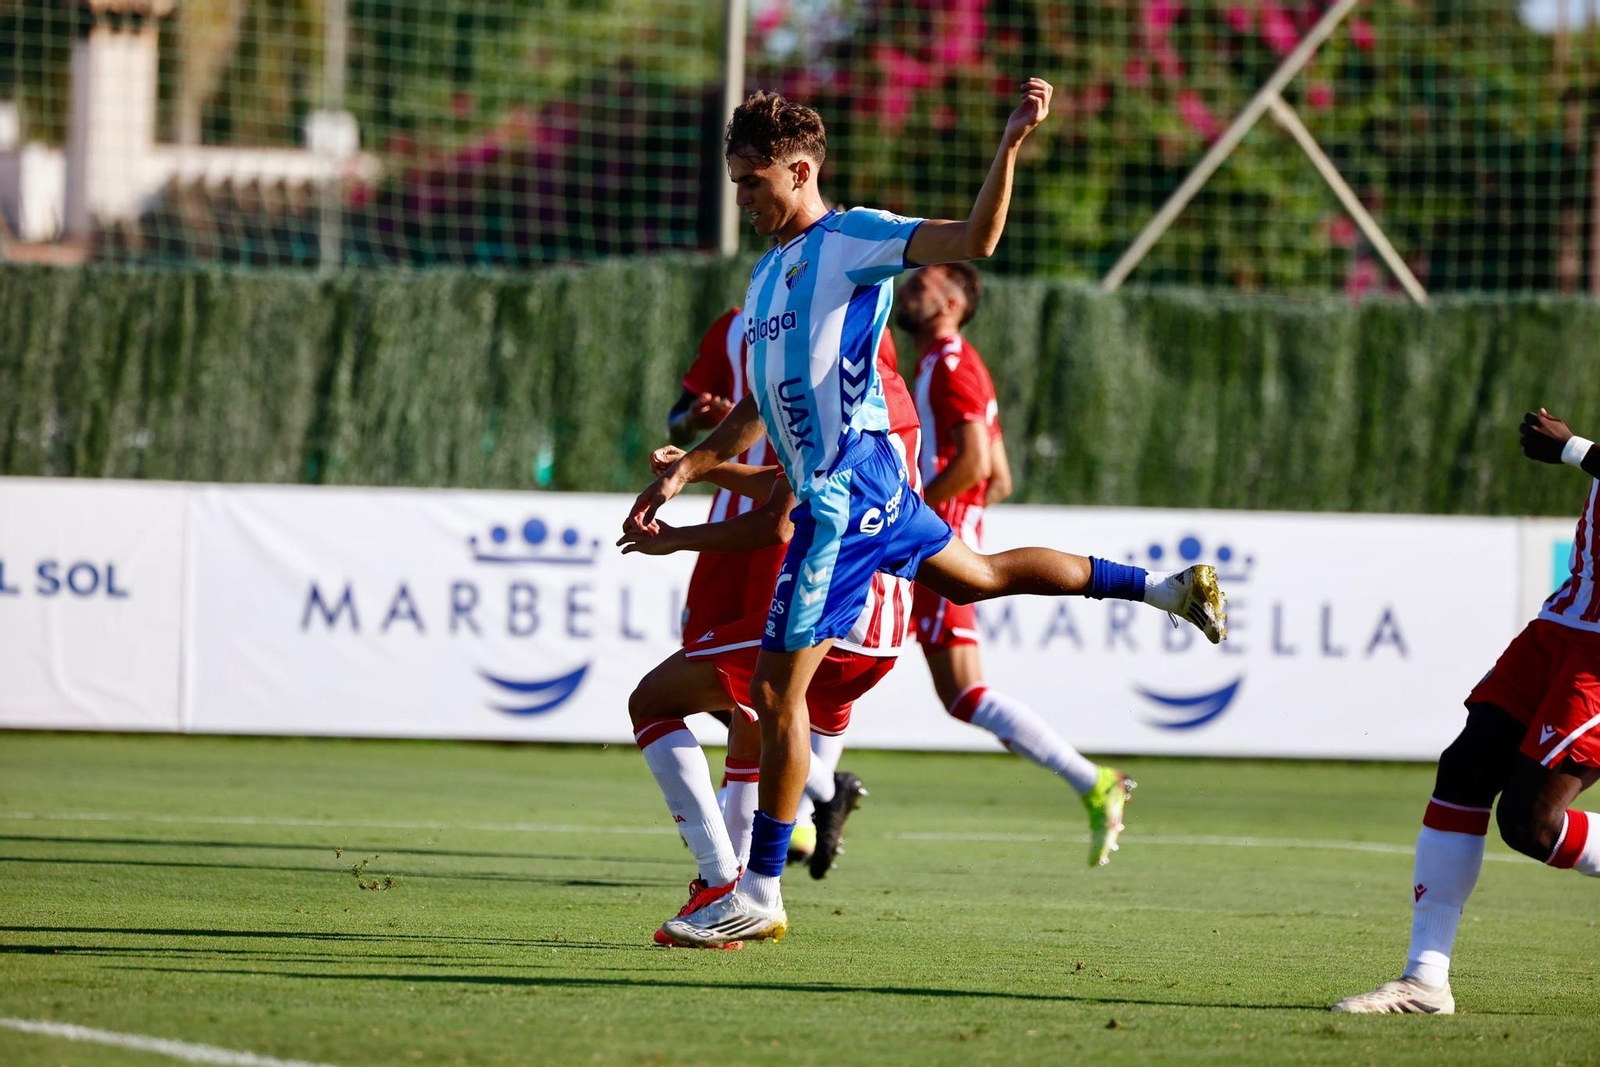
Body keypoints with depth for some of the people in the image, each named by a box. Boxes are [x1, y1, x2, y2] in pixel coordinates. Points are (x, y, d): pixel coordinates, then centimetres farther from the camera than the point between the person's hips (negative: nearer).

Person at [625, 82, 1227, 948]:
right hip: (862, 484, 10)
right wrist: (683, 471, 16)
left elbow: (973, 240, -18)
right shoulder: (765, 277, 20)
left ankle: (759, 897, -4)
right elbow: (757, 411, 27)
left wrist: (1010, 145, -30)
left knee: (777, 688, -8)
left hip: (845, 486, -10)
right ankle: (1165, 588, 36)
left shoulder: (852, 239, -6)